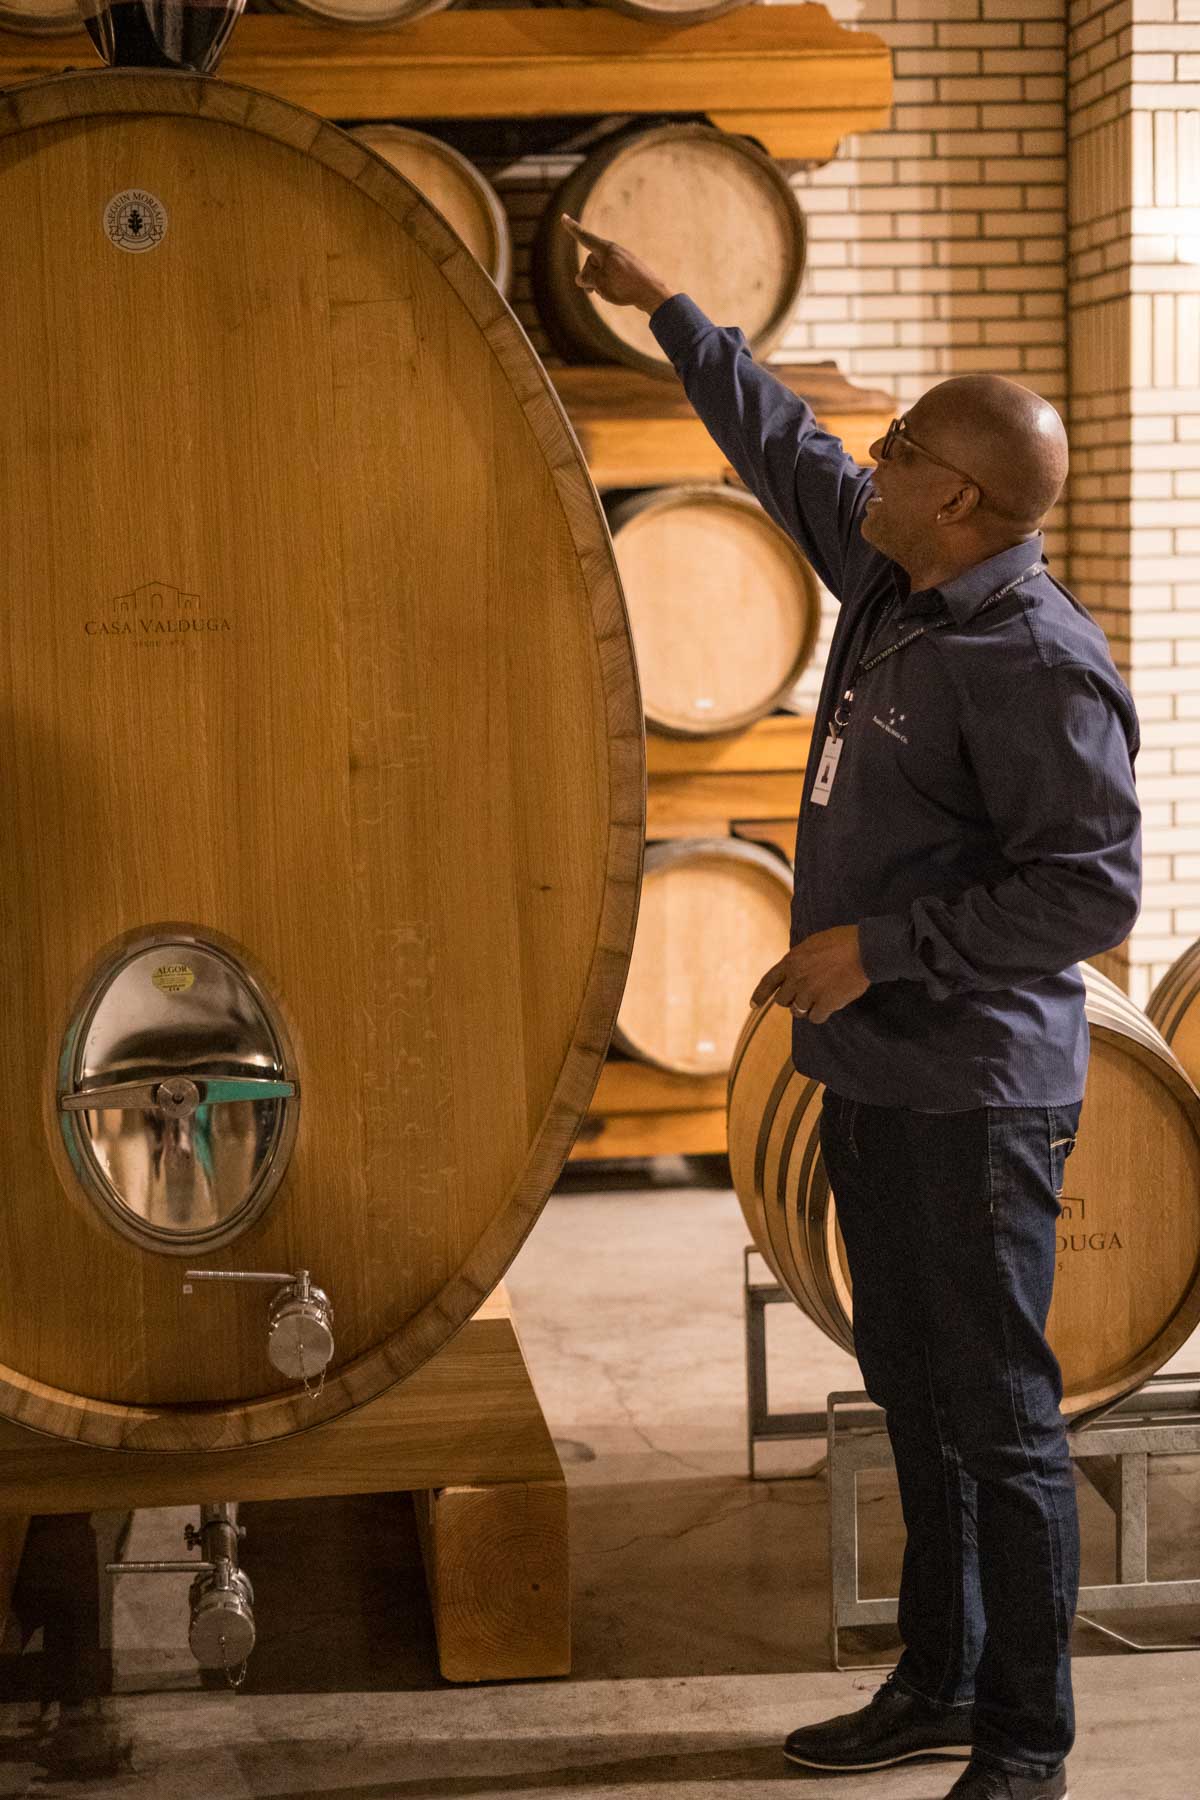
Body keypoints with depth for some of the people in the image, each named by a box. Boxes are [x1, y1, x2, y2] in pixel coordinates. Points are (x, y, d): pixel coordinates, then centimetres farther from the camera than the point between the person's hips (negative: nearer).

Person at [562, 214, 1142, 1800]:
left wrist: (882, 944, -21)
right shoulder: (889, 582, 8)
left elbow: (1092, 891, -23)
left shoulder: (1038, 663, -19)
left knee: (998, 1414, -2)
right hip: (873, 1074, 10)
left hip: (975, 1093, -9)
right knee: (913, 1388, 17)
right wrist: (666, 312, 30)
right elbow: (783, 449, 24)